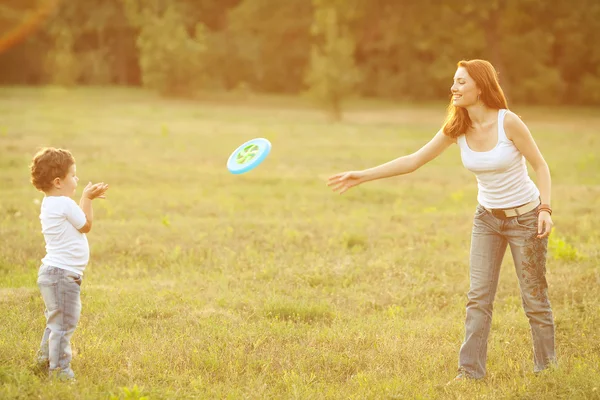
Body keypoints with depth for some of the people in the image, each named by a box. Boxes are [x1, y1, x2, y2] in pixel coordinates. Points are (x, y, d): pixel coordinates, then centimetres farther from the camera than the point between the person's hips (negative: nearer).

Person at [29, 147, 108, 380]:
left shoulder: (50, 204, 13)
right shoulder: (65, 204, -18)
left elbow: (77, 220, 23)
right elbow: (86, 225, -6)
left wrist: (87, 198, 18)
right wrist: (87, 199, 4)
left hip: (52, 272, 11)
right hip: (62, 274, -11)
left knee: (55, 321, 23)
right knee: (63, 324, -5)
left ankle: (44, 361, 34)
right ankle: (59, 370, 0)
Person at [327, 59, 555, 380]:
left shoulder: (508, 122, -21)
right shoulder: (456, 128, -7)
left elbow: (540, 165, -11)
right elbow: (414, 160, -4)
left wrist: (545, 209, -20)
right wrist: (363, 176, -8)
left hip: (525, 218, -5)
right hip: (487, 218, 5)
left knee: (534, 298, 3)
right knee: (478, 297, 0)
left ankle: (546, 367, 19)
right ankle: (470, 371, 5)